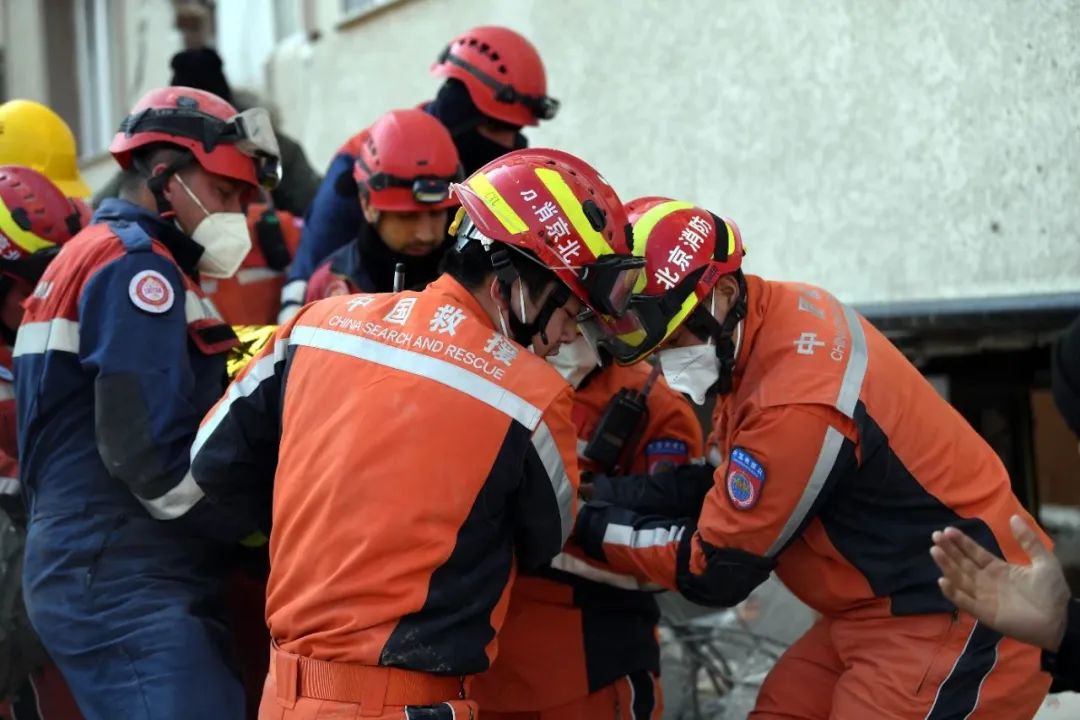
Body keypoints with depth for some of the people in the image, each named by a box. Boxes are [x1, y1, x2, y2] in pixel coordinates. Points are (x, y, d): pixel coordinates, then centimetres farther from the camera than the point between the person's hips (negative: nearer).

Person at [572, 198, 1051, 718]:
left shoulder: (797, 404, -29)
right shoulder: (775, 312, -3)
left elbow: (716, 569, -16)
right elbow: (734, 494, 9)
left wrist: (593, 529, -6)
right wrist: (618, 495, -2)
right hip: (885, 604, 9)